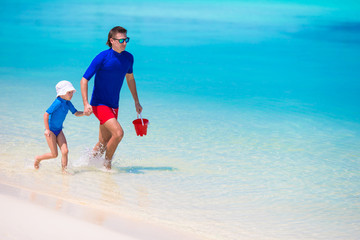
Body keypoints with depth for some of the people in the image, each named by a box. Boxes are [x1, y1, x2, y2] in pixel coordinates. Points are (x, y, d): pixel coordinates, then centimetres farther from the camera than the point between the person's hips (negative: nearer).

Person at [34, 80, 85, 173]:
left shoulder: (68, 103, 1)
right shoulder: (58, 102, -23)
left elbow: (76, 113, 10)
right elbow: (46, 114, -24)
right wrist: (47, 130, -23)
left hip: (59, 130, 7)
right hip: (51, 130, -7)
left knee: (65, 151, -6)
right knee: (54, 154, -3)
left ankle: (64, 170, 2)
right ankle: (38, 158, 22)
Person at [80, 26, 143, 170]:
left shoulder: (128, 58, 2)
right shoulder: (102, 57, -16)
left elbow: (130, 79, 21)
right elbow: (84, 80, -13)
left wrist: (137, 102, 23)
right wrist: (86, 104, -23)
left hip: (113, 106, 7)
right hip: (99, 104, -7)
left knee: (104, 143, 11)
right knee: (118, 133, -21)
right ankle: (107, 164, -1)